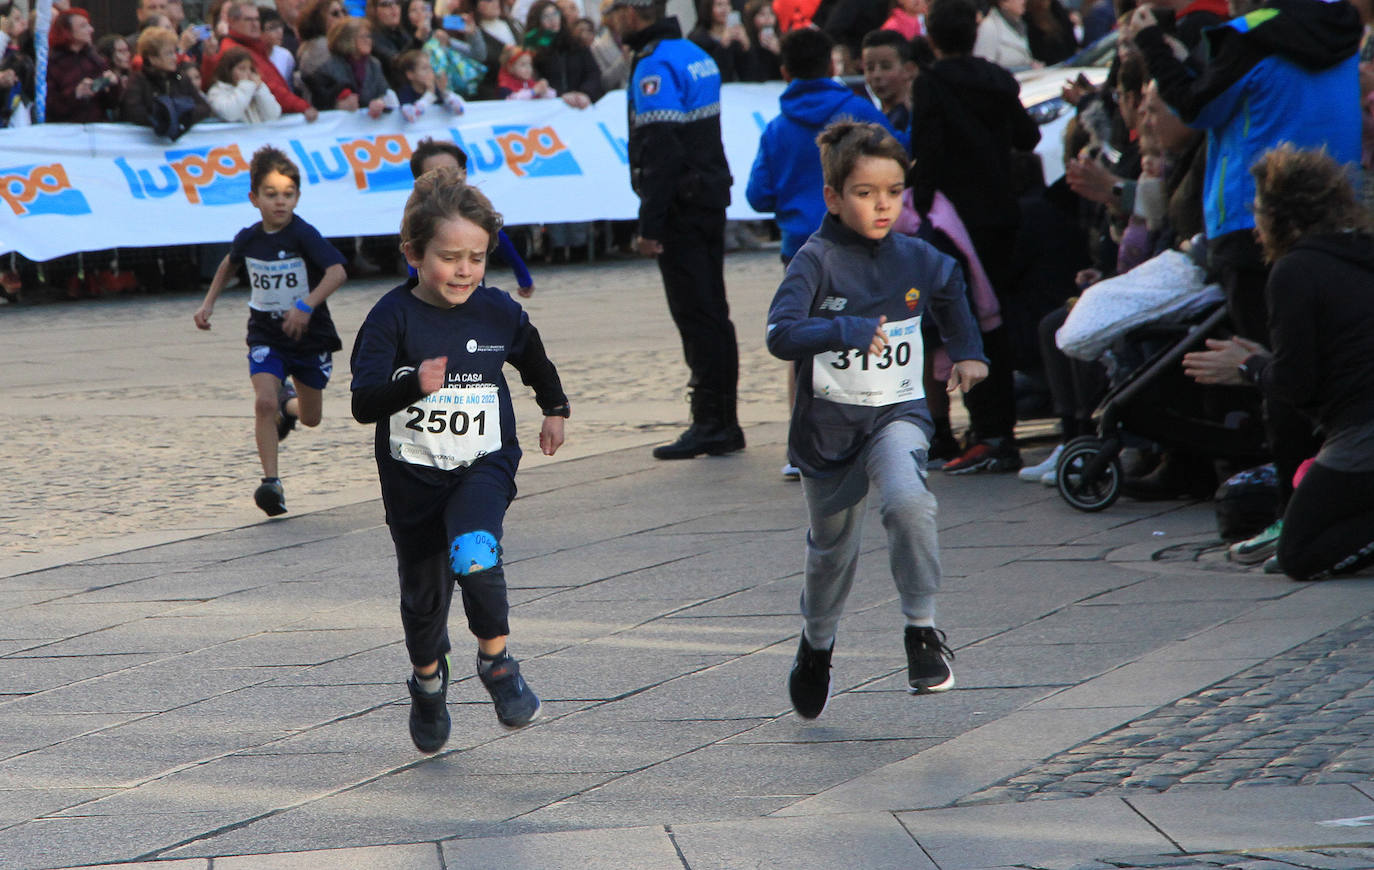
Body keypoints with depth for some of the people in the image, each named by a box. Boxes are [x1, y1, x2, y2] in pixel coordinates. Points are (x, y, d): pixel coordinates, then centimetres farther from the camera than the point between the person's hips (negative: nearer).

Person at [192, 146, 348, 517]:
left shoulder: (303, 235, -20)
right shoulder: (248, 239, -6)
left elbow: (337, 271, -33)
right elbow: (230, 263, 19)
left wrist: (307, 305, -45)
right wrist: (209, 302, 12)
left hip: (310, 336, -1)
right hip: (265, 336, 2)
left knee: (310, 417, 14)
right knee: (264, 402, -21)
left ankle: (289, 403, 51)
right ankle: (271, 482, -17)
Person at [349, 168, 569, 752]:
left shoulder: (499, 314, -3)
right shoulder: (392, 319, -13)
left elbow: (535, 362, 21)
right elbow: (363, 404, -22)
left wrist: (555, 410, 33)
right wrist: (413, 385, -39)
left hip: (483, 467, 0)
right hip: (412, 477, 0)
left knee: (474, 555, -29)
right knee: (423, 593, 12)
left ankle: (497, 662, -8)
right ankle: (429, 682, 42)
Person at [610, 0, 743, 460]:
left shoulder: (654, 67, -15)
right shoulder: (696, 55, 14)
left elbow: (660, 150, -21)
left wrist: (650, 224, -20)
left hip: (680, 207, -9)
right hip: (712, 198, 9)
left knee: (695, 314, -7)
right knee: (713, 312, 12)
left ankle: (710, 422, -7)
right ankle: (724, 423, 15)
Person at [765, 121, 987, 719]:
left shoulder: (916, 261, 0)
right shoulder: (817, 263, -14)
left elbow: (952, 291, 25)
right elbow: (781, 335, -28)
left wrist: (966, 352, 21)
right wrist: (849, 331, -38)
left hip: (897, 414, 1)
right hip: (828, 423, -1)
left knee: (907, 501, -30)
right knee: (832, 548, 15)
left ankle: (923, 629, -17)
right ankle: (817, 644, 44)